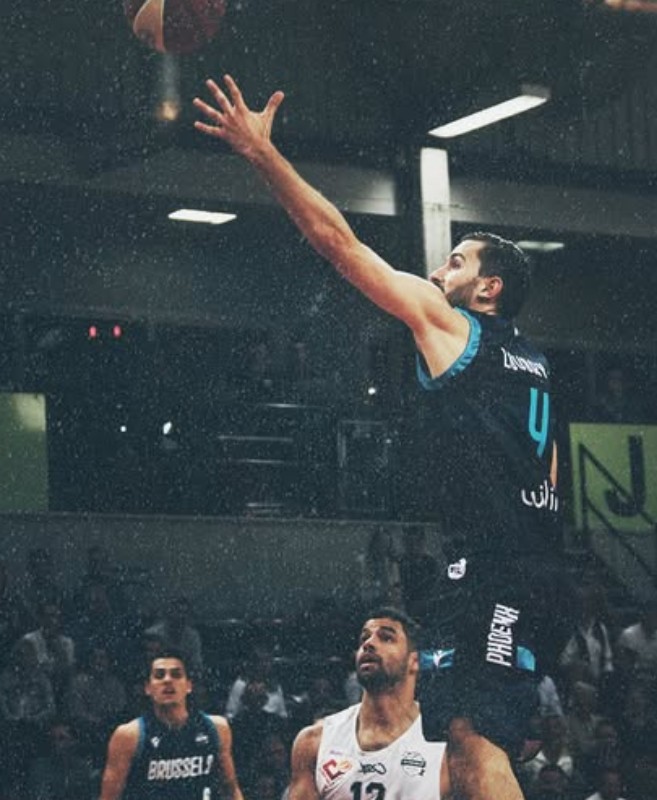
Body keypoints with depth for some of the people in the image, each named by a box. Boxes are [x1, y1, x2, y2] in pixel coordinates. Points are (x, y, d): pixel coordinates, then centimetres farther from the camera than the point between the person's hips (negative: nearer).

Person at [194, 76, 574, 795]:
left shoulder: (449, 323, 2)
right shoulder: (535, 365, 23)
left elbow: (335, 240, 0)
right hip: (541, 569, 9)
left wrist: (261, 152, 2)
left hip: (489, 567, -9)